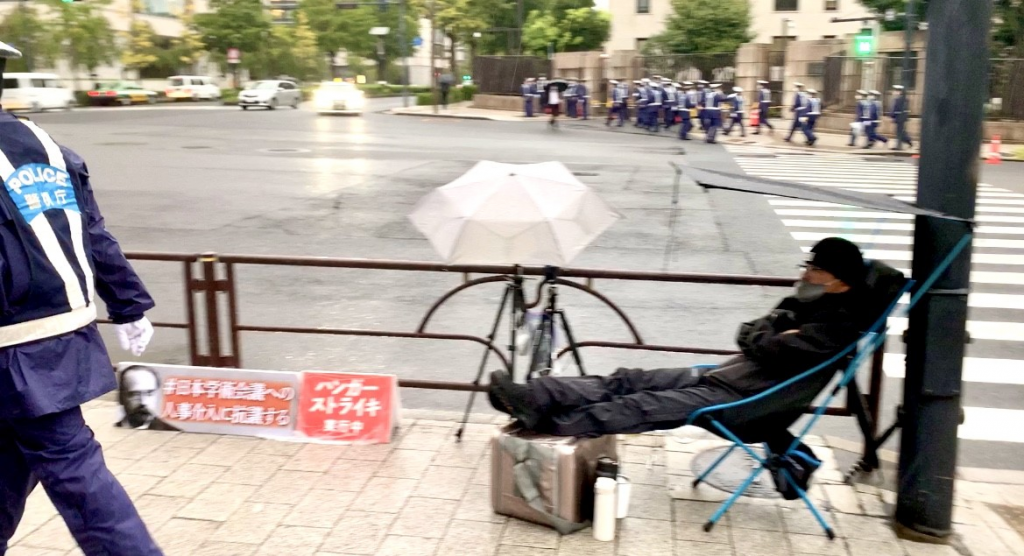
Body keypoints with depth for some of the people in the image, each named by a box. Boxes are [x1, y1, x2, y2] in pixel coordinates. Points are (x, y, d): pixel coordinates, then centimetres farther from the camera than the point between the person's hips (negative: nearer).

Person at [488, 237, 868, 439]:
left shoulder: (837, 324, -9)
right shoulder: (808, 309, 21)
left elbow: (771, 349, -22)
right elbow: (746, 335, 16)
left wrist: (764, 339, -1)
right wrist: (774, 334, -2)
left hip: (738, 399, -9)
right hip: (718, 375, 9)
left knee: (641, 407, -20)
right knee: (629, 381, -9)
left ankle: (541, 424, -24)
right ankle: (533, 396, -21)